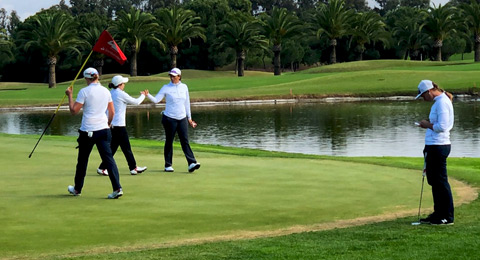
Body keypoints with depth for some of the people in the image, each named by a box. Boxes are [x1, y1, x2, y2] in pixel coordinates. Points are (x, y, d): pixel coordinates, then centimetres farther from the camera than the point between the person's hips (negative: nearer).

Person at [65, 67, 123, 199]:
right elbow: (112, 112, 11)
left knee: (82, 160, 12)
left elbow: (74, 110, -8)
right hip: (103, 129, 3)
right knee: (108, 158, -2)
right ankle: (117, 188, -16)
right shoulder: (106, 91, 7)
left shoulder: (84, 91, -8)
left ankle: (77, 189, 26)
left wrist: (69, 96, 4)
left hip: (87, 131, -3)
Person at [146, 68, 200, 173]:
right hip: (170, 118, -2)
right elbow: (156, 100, -7)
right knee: (169, 141, 2)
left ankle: (192, 163, -12)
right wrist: (148, 95, -25)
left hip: (182, 118, 3)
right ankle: (168, 165, 9)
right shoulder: (166, 88, 0)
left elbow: (187, 103, 16)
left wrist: (189, 118, 17)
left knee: (185, 141, -5)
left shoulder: (184, 87, 10)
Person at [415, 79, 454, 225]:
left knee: (441, 181, -5)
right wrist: (428, 125, 10)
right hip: (433, 146, 11)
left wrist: (428, 125, -8)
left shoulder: (442, 102, -16)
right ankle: (438, 214, 23)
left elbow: (442, 126, -22)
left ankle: (447, 217, 0)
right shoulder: (438, 101, 16)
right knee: (434, 181, 15)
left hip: (438, 146, -11)